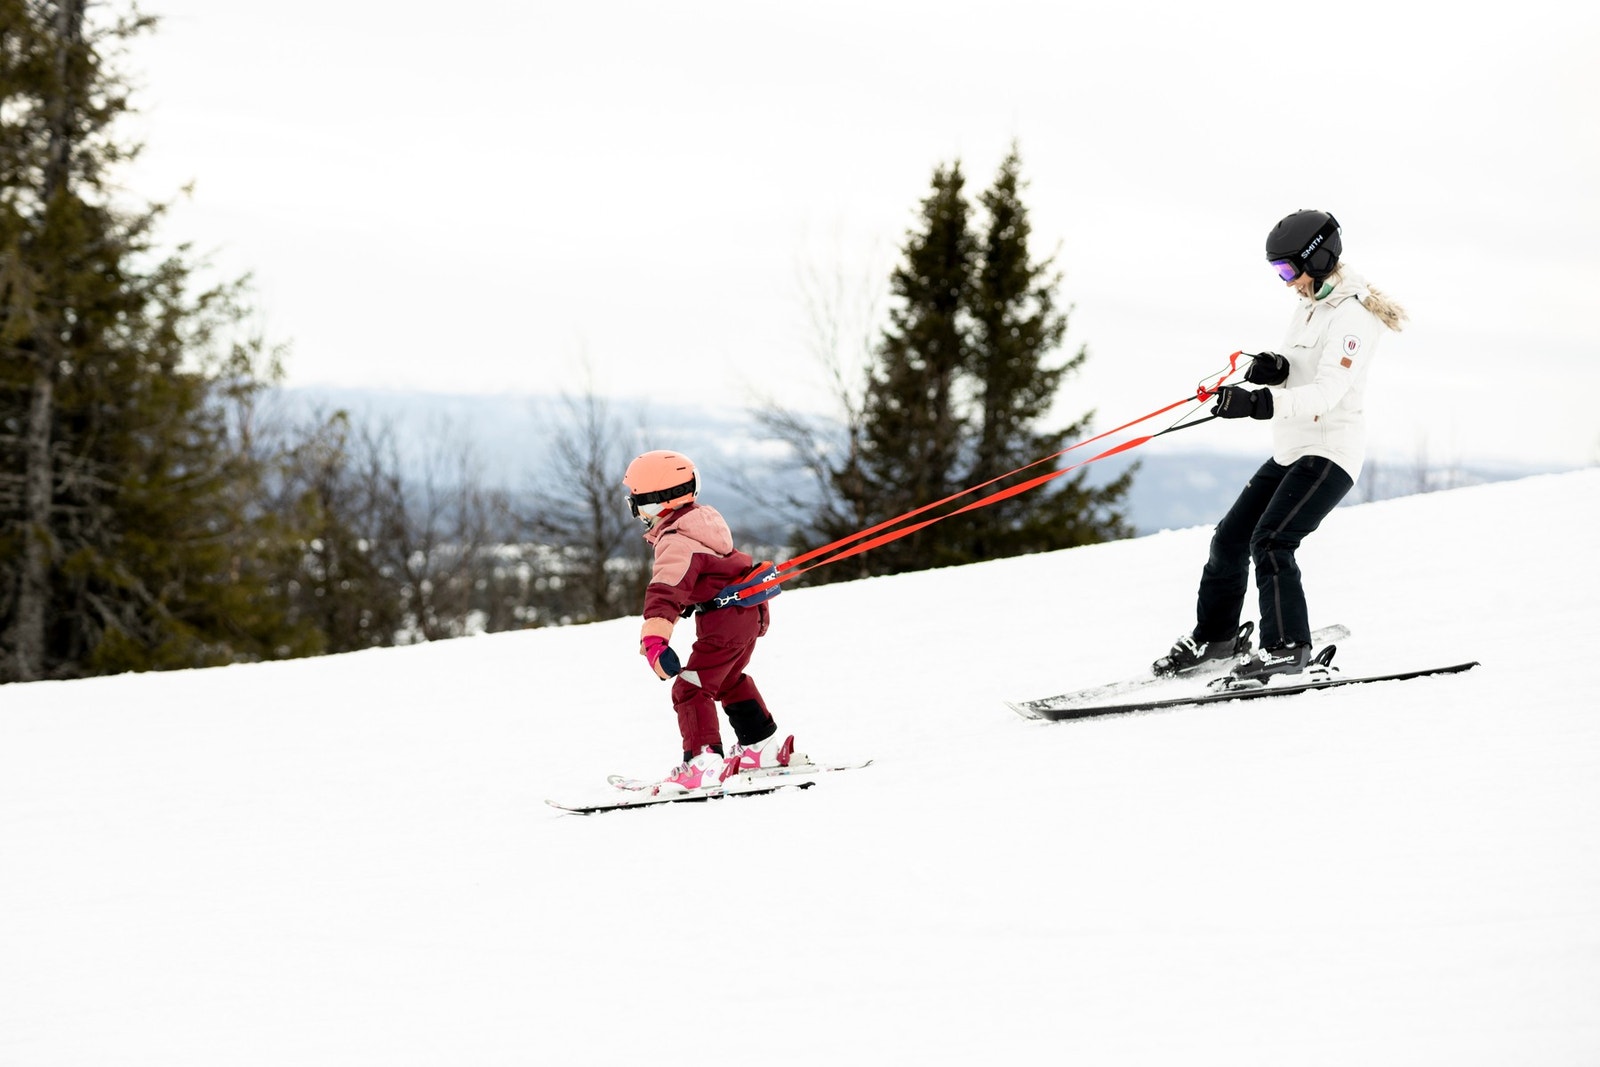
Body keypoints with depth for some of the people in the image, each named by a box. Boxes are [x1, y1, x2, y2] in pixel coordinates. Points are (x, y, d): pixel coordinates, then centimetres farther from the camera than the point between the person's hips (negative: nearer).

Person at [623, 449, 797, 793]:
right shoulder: (703, 518, 10)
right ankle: (765, 746, 37)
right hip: (749, 612, 10)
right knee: (728, 681, 29)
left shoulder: (676, 542, -21)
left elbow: (665, 593, -36)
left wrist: (654, 639, -47)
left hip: (724, 619, -10)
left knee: (691, 689, -10)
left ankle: (704, 762, -19)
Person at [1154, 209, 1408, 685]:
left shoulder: (1351, 316, -18)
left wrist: (1257, 404, -40)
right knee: (1230, 537, 11)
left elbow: (1328, 392, -28)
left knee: (1270, 542, -21)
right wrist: (1273, 367, -8)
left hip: (1330, 453, -10)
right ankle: (1214, 636, 26)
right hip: (1291, 450, 10)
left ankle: (1287, 647, -14)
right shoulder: (1309, 305, 12)